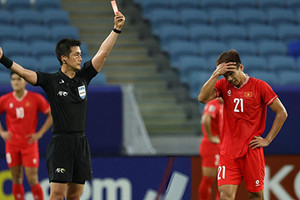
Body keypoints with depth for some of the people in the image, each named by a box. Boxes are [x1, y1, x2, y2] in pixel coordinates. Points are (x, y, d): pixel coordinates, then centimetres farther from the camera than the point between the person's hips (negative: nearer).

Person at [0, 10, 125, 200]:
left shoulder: (83, 77, 9)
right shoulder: (51, 81, -4)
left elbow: (103, 53, 9)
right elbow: (23, 72, -14)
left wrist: (116, 29, 4)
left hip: (81, 143, 5)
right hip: (61, 142, -5)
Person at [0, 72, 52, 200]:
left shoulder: (36, 99, -4)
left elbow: (52, 115, 1)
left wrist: (40, 133, -5)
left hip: (30, 144, -2)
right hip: (12, 144, 2)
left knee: (32, 179, -7)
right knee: (16, 180, 5)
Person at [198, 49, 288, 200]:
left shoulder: (259, 86, -3)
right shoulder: (223, 85, 6)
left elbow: (282, 113, 1)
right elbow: (203, 98, -11)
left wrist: (267, 140, -2)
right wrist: (215, 74, -16)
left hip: (252, 150, -2)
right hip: (228, 151, 2)